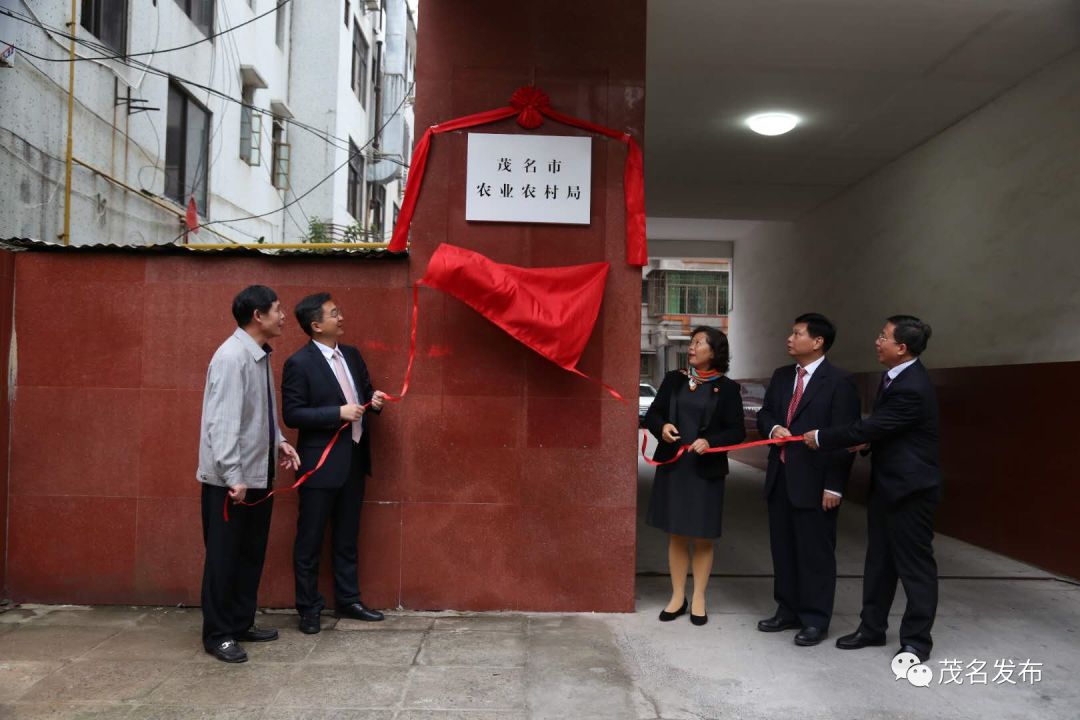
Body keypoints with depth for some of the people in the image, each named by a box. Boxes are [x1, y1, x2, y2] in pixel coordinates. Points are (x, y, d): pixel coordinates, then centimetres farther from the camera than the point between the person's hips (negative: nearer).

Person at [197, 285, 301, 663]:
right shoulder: (232, 357, -19)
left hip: (258, 474, 9)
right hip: (230, 479, -9)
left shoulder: (260, 356, 9)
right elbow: (222, 421, -24)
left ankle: (242, 623, 30)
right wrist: (233, 476, -25)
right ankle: (217, 634, 16)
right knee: (224, 557, 3)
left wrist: (279, 441, 6)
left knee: (251, 553, 17)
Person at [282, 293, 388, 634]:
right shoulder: (299, 363, -13)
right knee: (310, 540, 6)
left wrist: (373, 400, -4)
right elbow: (292, 414, -16)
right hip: (321, 463, -7)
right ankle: (308, 608, 20)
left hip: (354, 459, 7)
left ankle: (347, 599, 30)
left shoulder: (351, 354, 8)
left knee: (347, 537, 17)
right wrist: (338, 413, -23)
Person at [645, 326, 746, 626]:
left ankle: (698, 598, 22)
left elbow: (737, 431, -3)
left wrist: (711, 442, -19)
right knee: (676, 534, 10)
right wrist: (662, 426, -13)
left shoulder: (727, 388, -3)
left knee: (702, 537, 7)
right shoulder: (674, 379, 5)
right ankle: (678, 596, 23)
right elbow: (652, 413, 8)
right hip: (672, 466, 2)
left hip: (706, 471, -2)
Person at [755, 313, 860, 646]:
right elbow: (764, 413, 18)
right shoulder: (781, 376, 11)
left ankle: (815, 619, 18)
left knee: (815, 552, 4)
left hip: (814, 481, -7)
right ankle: (788, 610, 29)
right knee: (782, 548, 15)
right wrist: (773, 428, -7)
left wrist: (834, 485, -15)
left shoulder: (839, 382, -10)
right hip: (780, 477, 7)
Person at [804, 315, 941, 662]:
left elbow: (872, 426, -22)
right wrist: (867, 440, 1)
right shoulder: (896, 376, 6)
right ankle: (872, 627, 28)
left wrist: (821, 437, -12)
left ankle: (916, 639, 18)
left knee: (914, 563, 4)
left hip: (910, 488, -10)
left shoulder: (912, 389, -25)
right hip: (886, 484, 10)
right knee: (879, 559, 16)